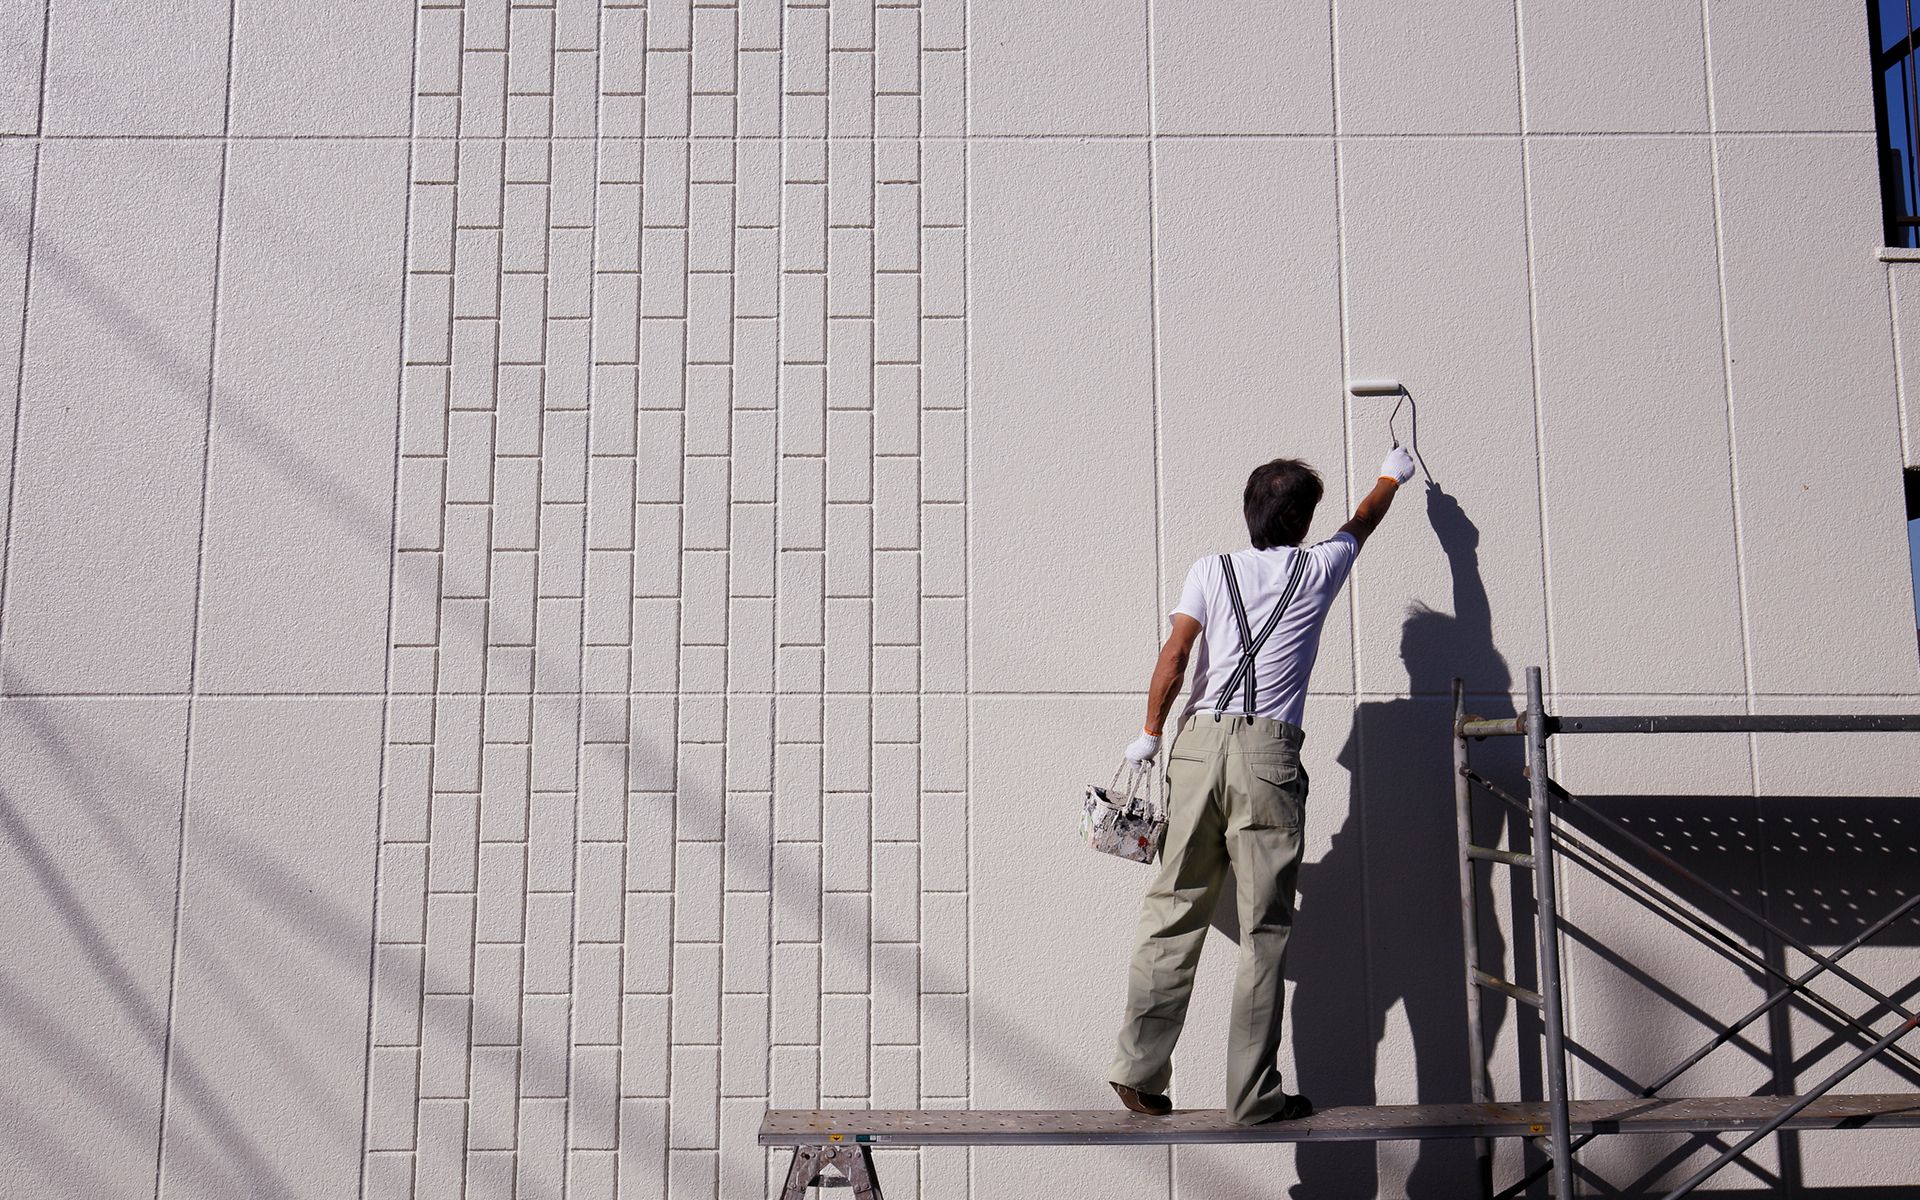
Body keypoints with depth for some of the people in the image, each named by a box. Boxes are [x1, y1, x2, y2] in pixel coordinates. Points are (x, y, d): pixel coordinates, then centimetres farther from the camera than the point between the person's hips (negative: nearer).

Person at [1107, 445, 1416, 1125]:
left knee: (1174, 911, 6)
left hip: (1199, 740, 2)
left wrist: (1150, 733, 11)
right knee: (1263, 929, 0)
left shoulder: (1212, 570, 12)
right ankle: (1253, 1096, 1)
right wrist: (1391, 478, 52)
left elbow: (1174, 654, 2)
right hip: (1268, 749, -2)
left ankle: (1138, 1070, 5)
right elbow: (1361, 525, 33)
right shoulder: (1317, 569, 12)